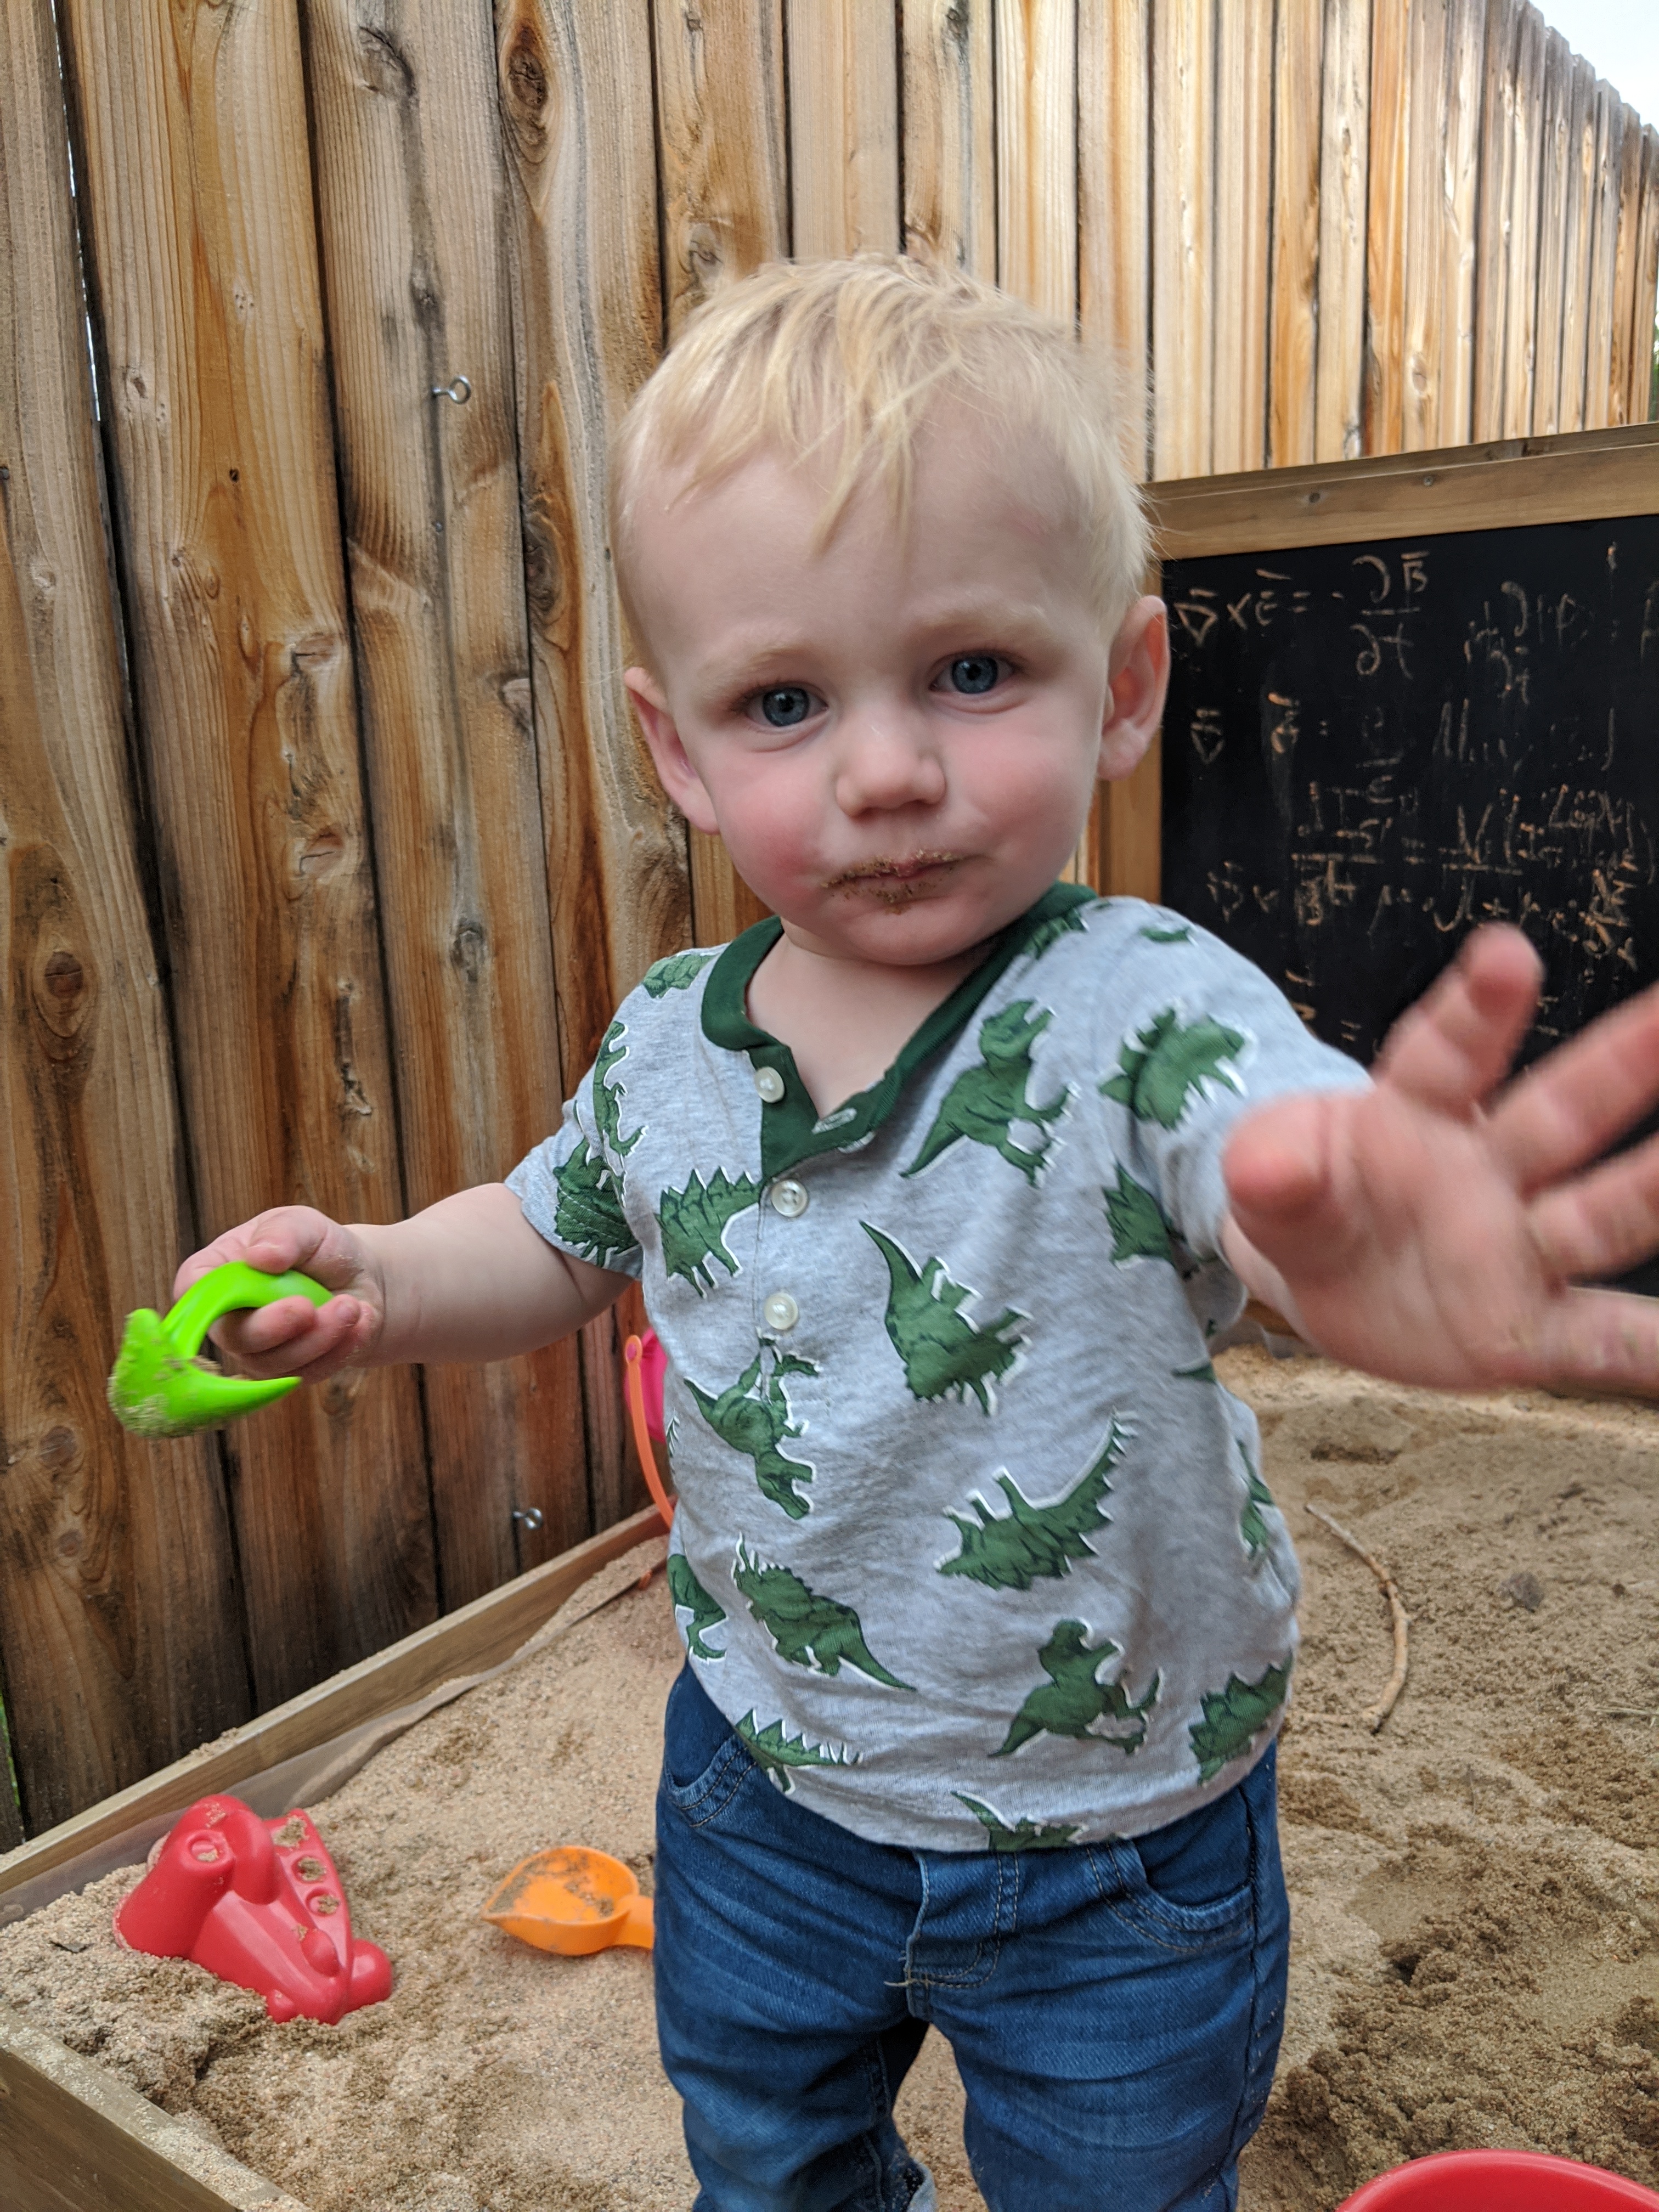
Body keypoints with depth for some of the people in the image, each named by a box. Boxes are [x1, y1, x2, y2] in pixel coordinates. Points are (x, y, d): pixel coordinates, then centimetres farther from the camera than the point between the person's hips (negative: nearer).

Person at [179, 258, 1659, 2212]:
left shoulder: (1150, 1012, -27)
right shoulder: (669, 1044, -12)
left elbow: (1286, 1154, -47)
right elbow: (558, 1243, 7)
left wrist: (1374, 1258, -70)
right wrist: (373, 1279, -12)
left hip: (1113, 1850, -3)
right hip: (765, 1786, 5)